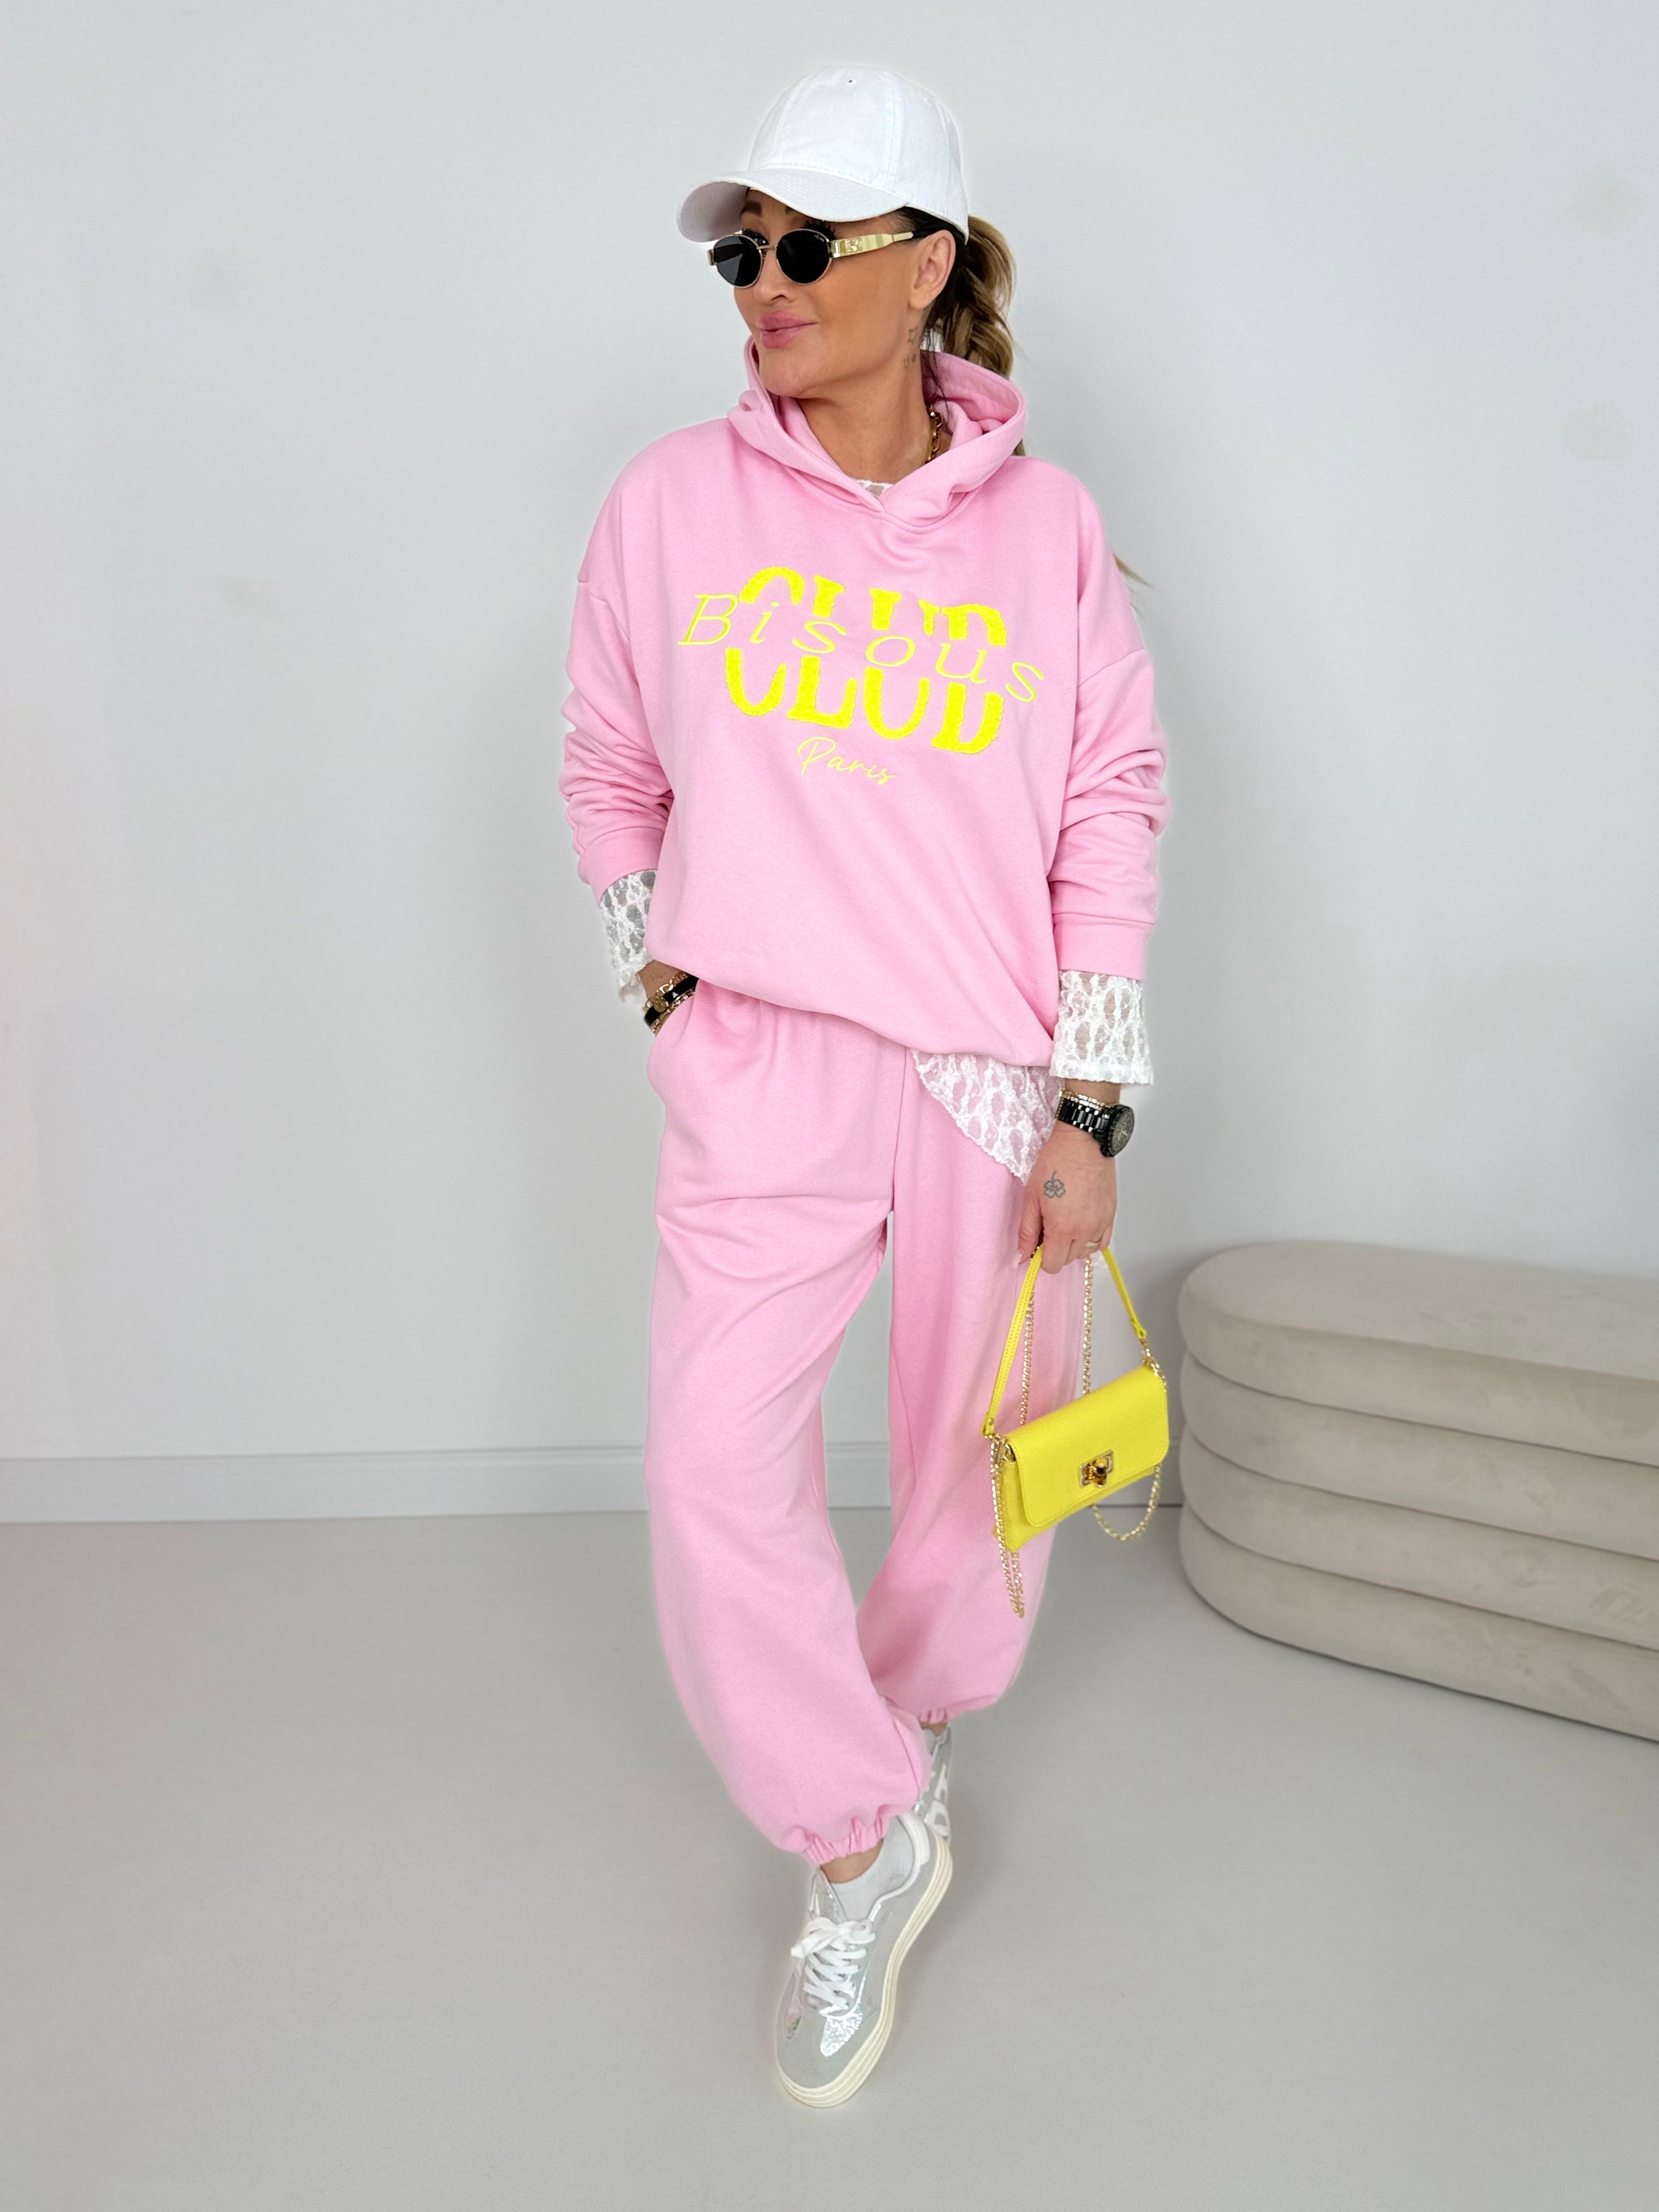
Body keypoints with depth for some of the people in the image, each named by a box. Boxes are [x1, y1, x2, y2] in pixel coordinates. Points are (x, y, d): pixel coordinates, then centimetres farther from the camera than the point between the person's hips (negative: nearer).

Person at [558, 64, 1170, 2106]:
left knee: (979, 1478, 9)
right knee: (714, 1464, -13)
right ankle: (868, 1835, 11)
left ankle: (899, 1734, 41)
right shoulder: (673, 503, 2)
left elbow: (1114, 810, 1)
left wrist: (1092, 1107, -4)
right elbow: (608, 768, 14)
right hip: (761, 1063, 0)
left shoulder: (1043, 526, 1)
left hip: (995, 1073, 1)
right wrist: (659, 966, 8)